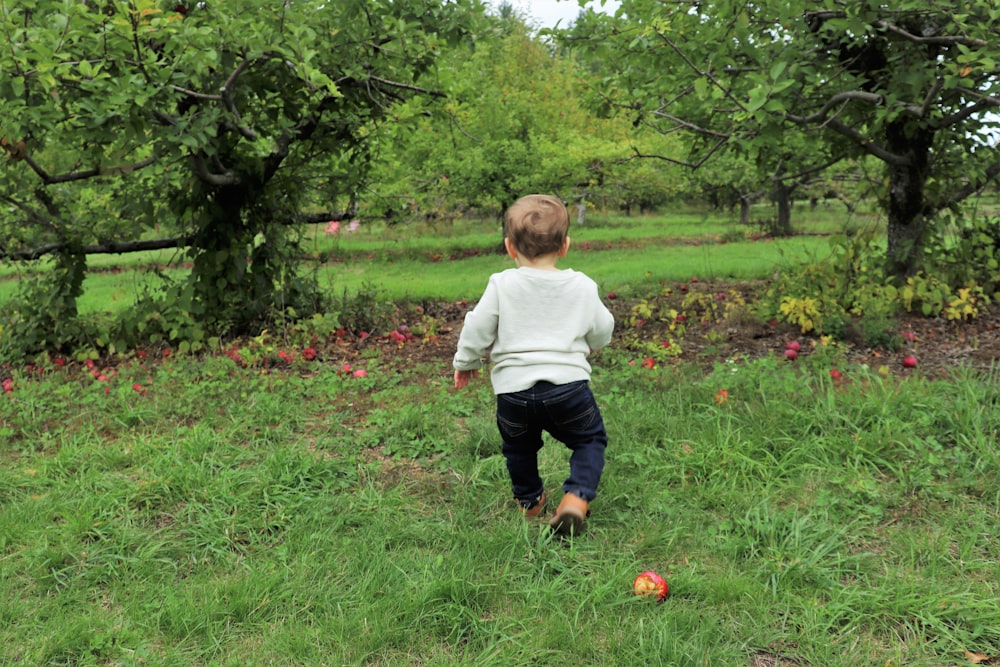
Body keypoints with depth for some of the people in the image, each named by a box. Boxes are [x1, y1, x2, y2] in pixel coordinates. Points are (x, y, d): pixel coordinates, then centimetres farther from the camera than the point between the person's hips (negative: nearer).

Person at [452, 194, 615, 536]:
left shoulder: (501, 285, -4)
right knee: (590, 440, 19)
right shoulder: (582, 287, 1)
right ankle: (576, 497, -1)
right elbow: (602, 331, 14)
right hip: (568, 383, 0)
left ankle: (529, 501, 42)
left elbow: (477, 328, -1)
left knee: (519, 447, 26)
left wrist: (465, 362, 17)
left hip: (513, 388, 1)